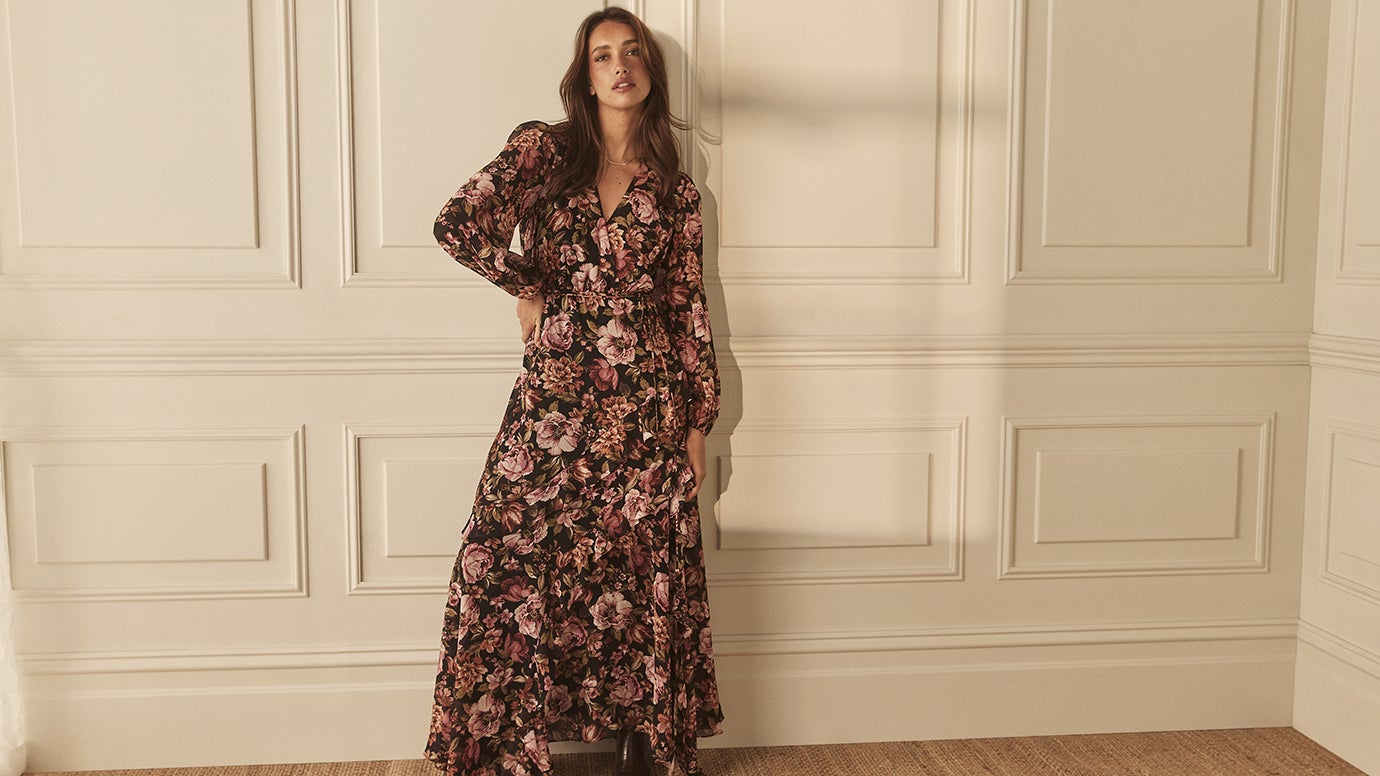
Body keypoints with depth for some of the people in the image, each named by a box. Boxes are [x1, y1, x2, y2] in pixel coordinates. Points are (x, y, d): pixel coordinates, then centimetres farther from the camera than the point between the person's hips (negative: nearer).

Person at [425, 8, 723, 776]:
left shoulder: (675, 190, 8)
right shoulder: (543, 149, 0)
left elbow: (689, 308, 8)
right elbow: (459, 223, -14)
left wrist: (698, 421, 5)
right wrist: (529, 288, -4)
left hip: (647, 409, 2)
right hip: (552, 400, -1)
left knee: (648, 570, 7)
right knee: (519, 565, 0)